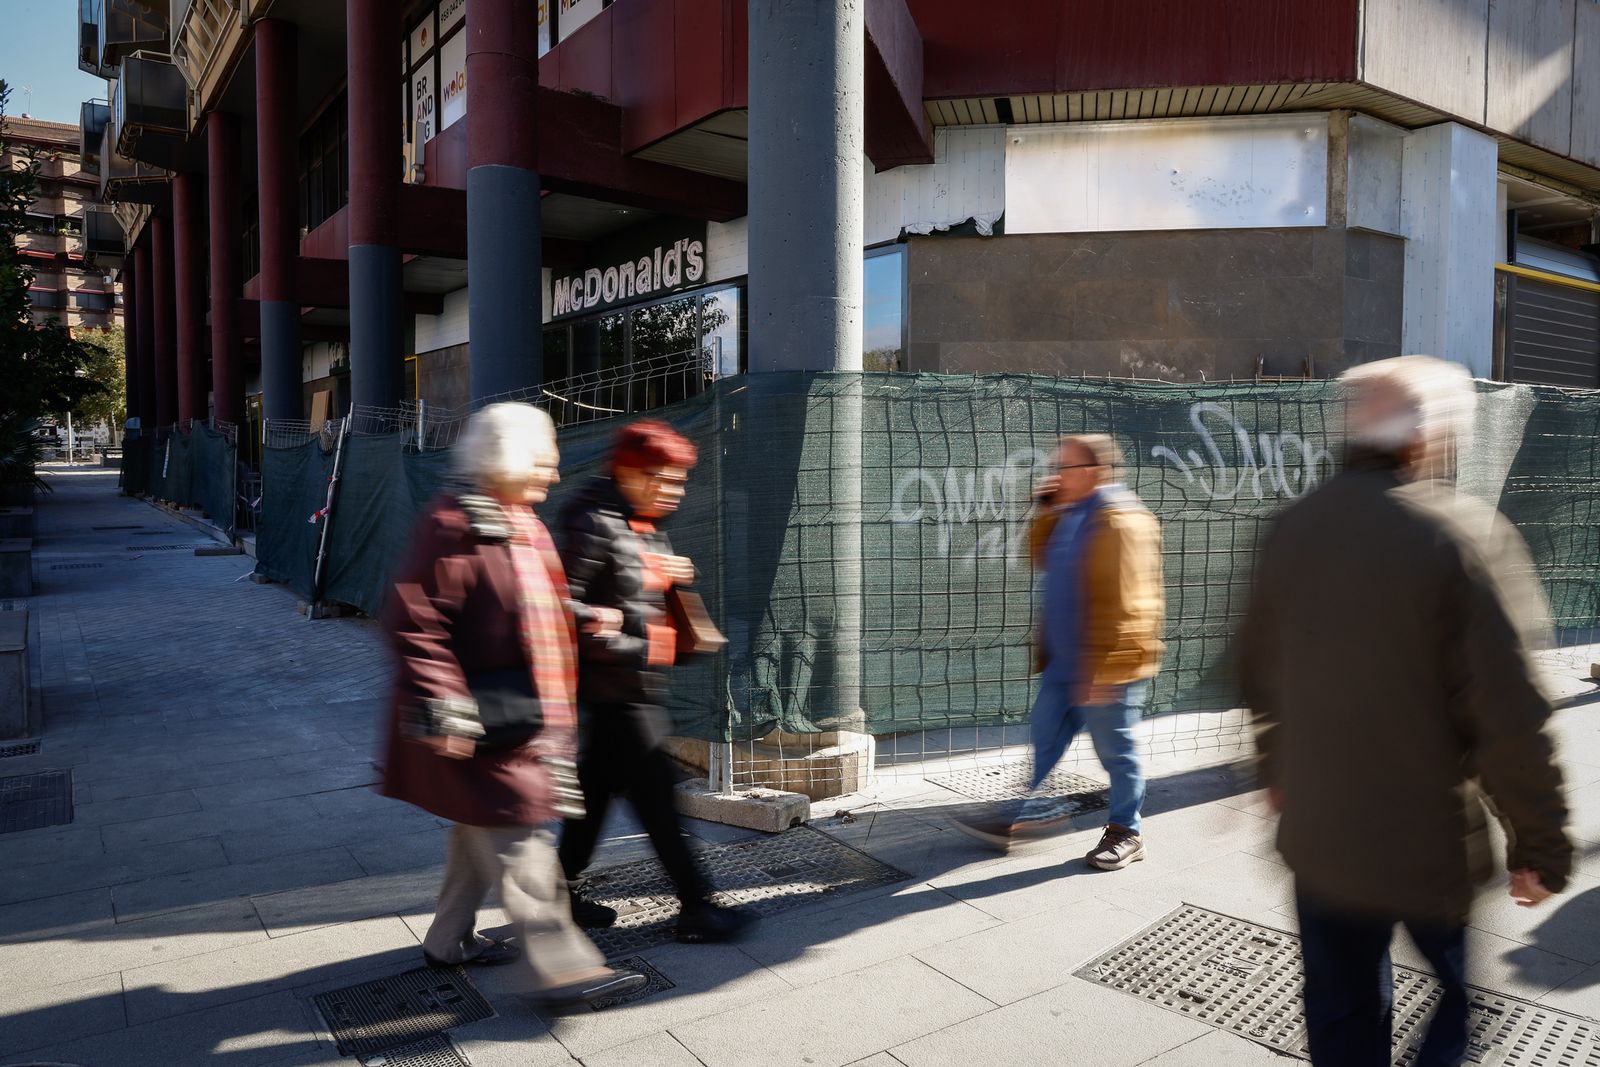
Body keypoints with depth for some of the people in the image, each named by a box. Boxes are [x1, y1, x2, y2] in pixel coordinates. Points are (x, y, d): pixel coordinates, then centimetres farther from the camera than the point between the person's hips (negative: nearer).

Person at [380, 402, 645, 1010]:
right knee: (518, 843, -5)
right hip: (481, 725, -10)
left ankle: (448, 940, 38)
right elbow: (414, 622, -23)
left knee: (481, 832, 21)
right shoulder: (454, 526, -18)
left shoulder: (524, 527, 13)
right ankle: (560, 970, 3)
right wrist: (443, 708, -25)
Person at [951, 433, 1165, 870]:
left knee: (1116, 751, 6)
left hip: (1104, 668, -9)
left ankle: (1126, 833, 23)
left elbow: (1125, 604, -24)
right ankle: (1030, 813, 31)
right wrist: (1045, 511, 7)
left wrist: (1101, 670, -25)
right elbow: (1044, 559, 23)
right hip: (1064, 661, 9)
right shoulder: (1071, 514, 10)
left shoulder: (1123, 521, -20)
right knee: (1046, 735, 17)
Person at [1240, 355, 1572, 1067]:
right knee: (1467, 998, 22)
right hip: (1431, 845, -4)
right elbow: (1510, 716, -18)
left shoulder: (1292, 528, 0)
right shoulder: (1468, 534, -17)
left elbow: (1258, 670, 11)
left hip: (1319, 838, 5)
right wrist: (1541, 844, -7)